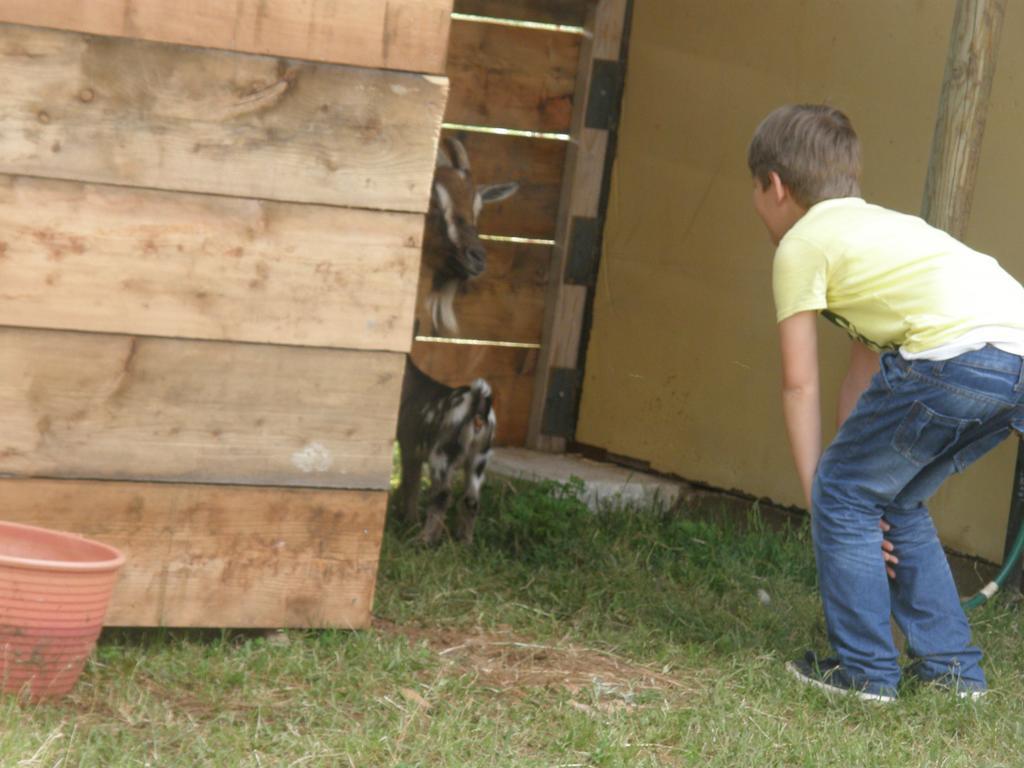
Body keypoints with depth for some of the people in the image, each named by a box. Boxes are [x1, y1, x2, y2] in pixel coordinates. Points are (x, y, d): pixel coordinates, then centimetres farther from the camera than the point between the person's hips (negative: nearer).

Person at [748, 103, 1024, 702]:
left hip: (956, 354, -8)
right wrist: (852, 465, 30)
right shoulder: (886, 226, 35)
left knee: (843, 494, 8)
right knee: (894, 501, 24)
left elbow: (800, 384, 10)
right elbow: (864, 372, 32)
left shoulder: (801, 244, 11)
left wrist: (818, 488, 16)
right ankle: (951, 665, 26)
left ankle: (864, 669, 9)